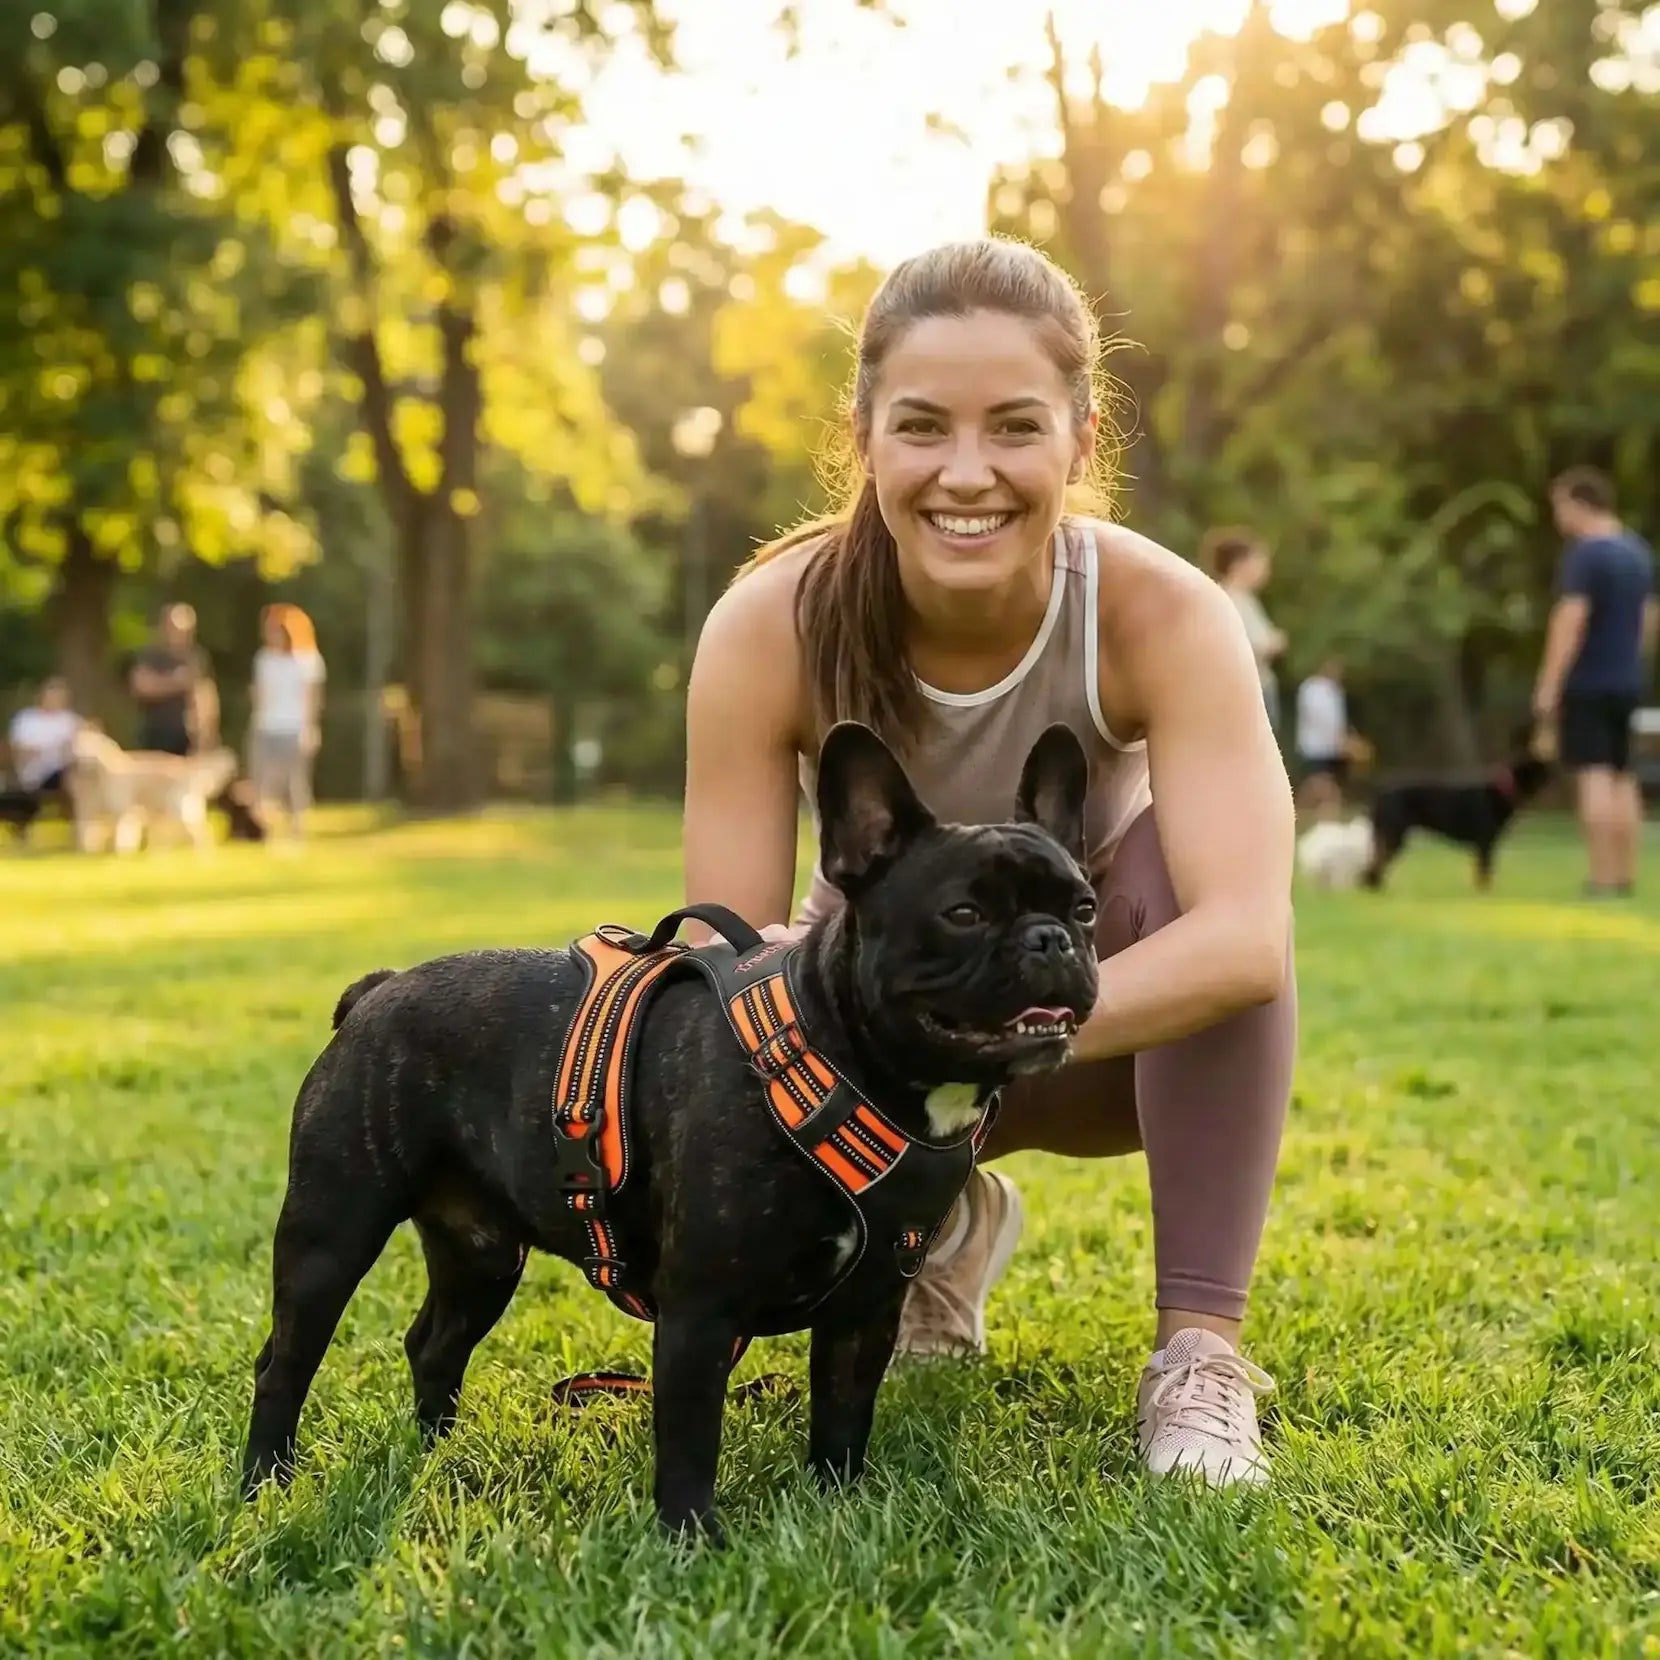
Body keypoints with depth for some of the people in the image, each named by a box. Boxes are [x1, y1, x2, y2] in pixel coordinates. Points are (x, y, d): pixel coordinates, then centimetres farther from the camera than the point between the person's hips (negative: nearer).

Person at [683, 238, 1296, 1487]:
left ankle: (1202, 1353, -23)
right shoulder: (771, 626, -26)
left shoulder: (1161, 615, -29)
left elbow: (1248, 938, -42)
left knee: (1181, 866, -33)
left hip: (1115, 1026, -1)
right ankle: (939, 1225, 8)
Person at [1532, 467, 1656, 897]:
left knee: (1593, 777, -8)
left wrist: (1548, 686, -19)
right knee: (1623, 778, 12)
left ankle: (1602, 879, -10)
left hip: (1587, 684, -8)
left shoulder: (1584, 555, -14)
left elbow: (1570, 623, -20)